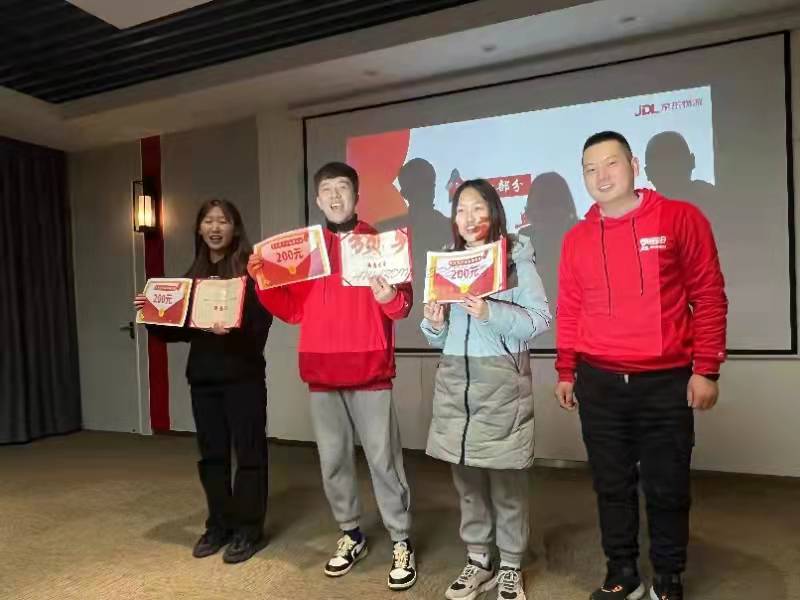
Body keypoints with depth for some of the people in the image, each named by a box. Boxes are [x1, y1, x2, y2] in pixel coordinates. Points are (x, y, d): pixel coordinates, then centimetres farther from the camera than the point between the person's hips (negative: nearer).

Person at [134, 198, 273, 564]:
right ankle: (219, 525, 28)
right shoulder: (194, 275, 14)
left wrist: (233, 328, -32)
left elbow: (262, 321, -15)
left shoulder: (251, 269, -6)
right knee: (212, 453, 13)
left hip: (243, 376, -6)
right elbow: (181, 328, 16)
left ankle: (249, 528, 16)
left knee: (248, 451, 3)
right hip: (202, 376, 6)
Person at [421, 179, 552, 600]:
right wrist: (434, 324, -6)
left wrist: (492, 313, -22)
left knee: (506, 479, 4)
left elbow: (541, 319, -9)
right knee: (466, 477, 12)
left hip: (502, 382, -4)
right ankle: (478, 560, 28)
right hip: (454, 382, 5)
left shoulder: (517, 258, -2)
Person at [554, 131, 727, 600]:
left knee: (667, 488, 9)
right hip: (599, 384, 3)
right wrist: (566, 372, 10)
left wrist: (706, 369, -5)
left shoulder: (681, 218, -2)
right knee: (612, 485, 12)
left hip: (667, 382, -2)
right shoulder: (576, 239, 6)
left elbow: (709, 296, -2)